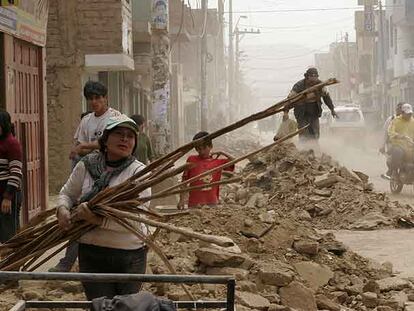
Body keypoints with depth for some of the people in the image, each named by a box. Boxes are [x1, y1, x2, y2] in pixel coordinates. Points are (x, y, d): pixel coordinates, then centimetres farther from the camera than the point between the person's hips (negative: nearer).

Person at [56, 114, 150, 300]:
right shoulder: (87, 165, 1)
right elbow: (67, 193, 15)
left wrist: (99, 219, -28)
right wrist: (62, 210, -8)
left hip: (130, 256, -2)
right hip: (91, 252, 2)